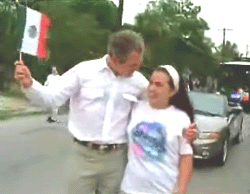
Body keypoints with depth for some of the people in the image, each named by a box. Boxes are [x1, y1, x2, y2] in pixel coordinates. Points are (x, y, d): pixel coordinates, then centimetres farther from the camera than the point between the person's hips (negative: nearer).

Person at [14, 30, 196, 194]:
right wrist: (29, 84, -26)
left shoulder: (139, 82, 0)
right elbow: (52, 98, -7)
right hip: (84, 155, -2)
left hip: (116, 157, 3)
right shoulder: (84, 70, -8)